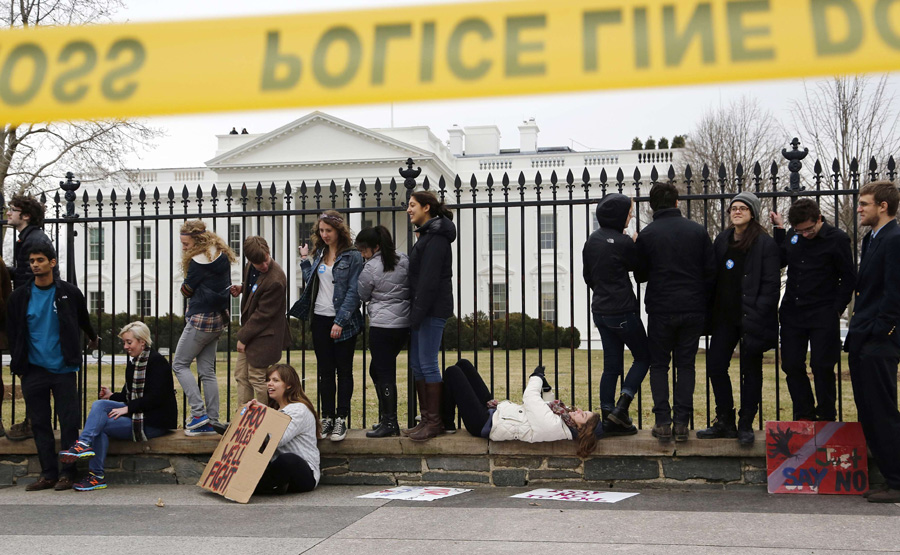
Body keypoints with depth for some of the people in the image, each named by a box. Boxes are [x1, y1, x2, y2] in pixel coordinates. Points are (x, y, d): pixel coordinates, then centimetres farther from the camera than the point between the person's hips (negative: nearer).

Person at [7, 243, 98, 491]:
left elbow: (83, 319, 18)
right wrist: (19, 366, 7)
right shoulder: (19, 297, 4)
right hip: (34, 370, 2)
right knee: (40, 424, 4)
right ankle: (48, 474, 10)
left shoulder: (69, 293, 0)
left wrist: (93, 338, 33)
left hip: (63, 368, -2)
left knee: (69, 422, -1)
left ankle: (67, 473, 6)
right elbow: (13, 334, 10)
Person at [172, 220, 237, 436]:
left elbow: (187, 290, -8)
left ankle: (199, 413, -4)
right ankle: (212, 422, 10)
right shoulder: (222, 255, 8)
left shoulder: (199, 260, -16)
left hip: (202, 319, -9)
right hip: (219, 318, 9)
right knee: (207, 370, 10)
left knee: (179, 364, 4)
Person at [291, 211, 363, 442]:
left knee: (344, 371, 2)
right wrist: (304, 260, 12)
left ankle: (341, 419, 6)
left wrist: (340, 321, -16)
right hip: (320, 319, 5)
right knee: (325, 371, 8)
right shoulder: (319, 254, 12)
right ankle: (327, 418, 14)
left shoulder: (352, 256, -7)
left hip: (344, 321, -5)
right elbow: (311, 283, 15)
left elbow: (353, 291, -12)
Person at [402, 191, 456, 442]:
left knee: (428, 364, -7)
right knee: (416, 363, 11)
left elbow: (429, 280, -20)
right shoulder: (427, 235, 18)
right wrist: (414, 313, 16)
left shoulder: (436, 237, -13)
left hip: (433, 309, -10)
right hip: (422, 309, 10)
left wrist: (417, 313, -20)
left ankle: (435, 421, 0)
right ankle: (426, 418, 16)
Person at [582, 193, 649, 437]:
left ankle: (609, 419, 10)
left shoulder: (592, 240, 6)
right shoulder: (624, 243, -17)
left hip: (600, 311, 7)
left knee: (612, 365, 11)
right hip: (623, 311, -7)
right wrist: (636, 245, 8)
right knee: (643, 357, 10)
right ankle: (621, 407, -3)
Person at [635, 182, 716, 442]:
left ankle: (663, 423, 4)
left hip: (660, 310, -2)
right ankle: (682, 423, 5)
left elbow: (640, 274, 3)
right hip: (693, 309, 2)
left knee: (659, 365, 9)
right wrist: (703, 303, 13)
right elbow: (711, 272, 3)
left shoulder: (646, 235, -4)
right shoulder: (698, 231, 2)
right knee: (686, 364, 9)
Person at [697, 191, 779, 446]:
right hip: (725, 317, 6)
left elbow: (771, 284, -10)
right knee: (715, 365, 3)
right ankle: (725, 422, 15)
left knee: (750, 371, 4)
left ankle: (746, 425, 14)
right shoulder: (722, 240, 10)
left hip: (751, 319, -5)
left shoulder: (765, 243, -7)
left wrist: (757, 315, -18)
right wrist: (713, 313, 5)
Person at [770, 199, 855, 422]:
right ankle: (804, 415, 19)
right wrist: (779, 230, 7)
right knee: (792, 366, 5)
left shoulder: (837, 239, -7)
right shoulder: (791, 236, 6)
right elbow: (780, 261, 13)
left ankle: (827, 418, 13)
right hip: (792, 313, 5)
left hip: (823, 314, -5)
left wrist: (837, 310, -6)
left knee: (822, 367, -2)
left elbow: (848, 278, -3)